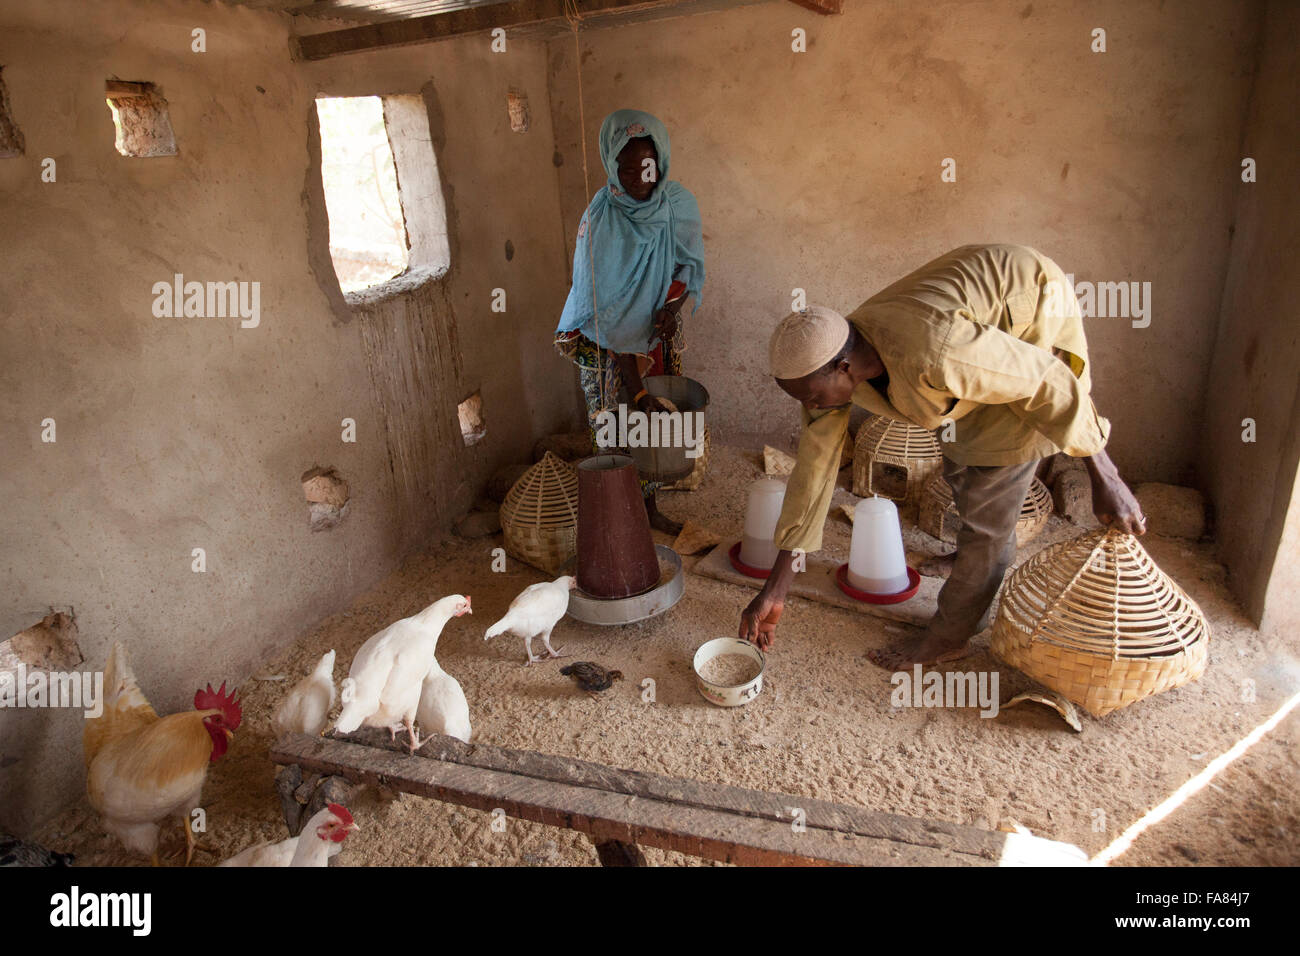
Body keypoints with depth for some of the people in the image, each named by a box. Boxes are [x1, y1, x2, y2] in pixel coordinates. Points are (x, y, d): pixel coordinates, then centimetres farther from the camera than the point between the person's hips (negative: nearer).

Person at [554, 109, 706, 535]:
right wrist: (637, 389, -29)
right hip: (608, 341, -5)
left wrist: (673, 303, -18)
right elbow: (609, 316, -26)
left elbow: (691, 264, 5)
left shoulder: (678, 203, -9)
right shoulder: (600, 223, -23)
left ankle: (651, 507, 33)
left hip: (659, 332, 5)